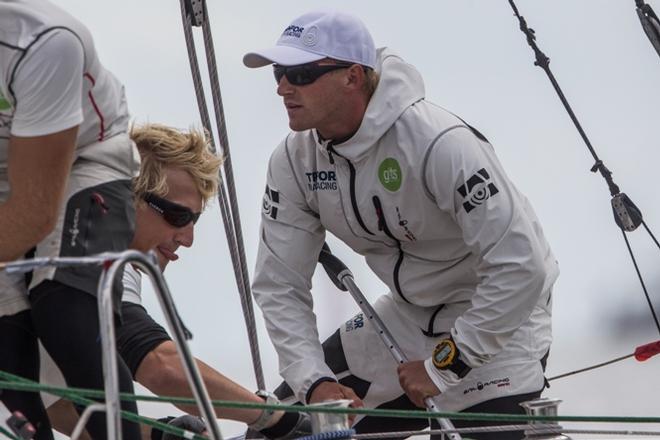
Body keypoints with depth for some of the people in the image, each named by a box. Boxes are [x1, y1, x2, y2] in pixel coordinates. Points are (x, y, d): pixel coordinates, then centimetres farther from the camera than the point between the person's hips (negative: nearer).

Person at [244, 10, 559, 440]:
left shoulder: (439, 143, -32)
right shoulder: (294, 161, -11)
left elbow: (520, 268, -32)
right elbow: (280, 286, -6)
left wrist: (444, 365, -26)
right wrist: (315, 382, -20)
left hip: (494, 314, -6)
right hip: (407, 315, 6)